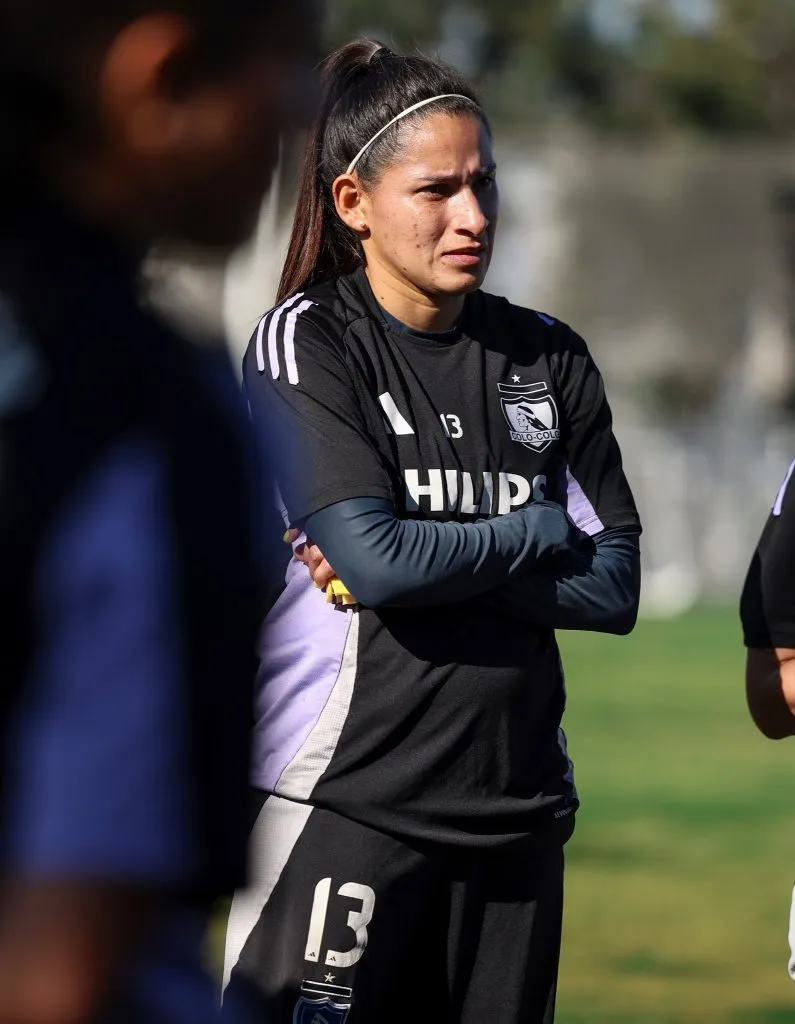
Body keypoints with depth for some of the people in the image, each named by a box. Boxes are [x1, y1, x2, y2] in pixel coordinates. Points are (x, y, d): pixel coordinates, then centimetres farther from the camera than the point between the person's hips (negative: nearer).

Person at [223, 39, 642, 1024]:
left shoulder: (548, 357, 10)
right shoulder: (307, 342, -3)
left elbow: (613, 588, 2)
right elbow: (375, 559, -15)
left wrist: (423, 569, -9)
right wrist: (538, 532, -1)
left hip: (517, 800, 5)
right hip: (345, 796, -5)